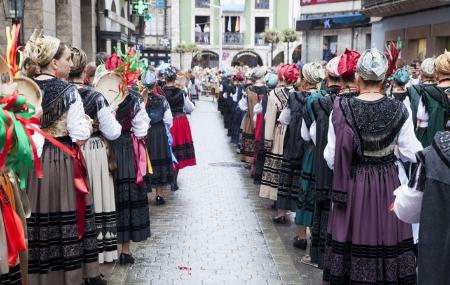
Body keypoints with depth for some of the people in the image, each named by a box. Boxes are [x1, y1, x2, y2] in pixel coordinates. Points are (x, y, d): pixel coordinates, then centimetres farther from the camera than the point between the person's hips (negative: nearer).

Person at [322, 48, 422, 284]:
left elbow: (331, 158, -7)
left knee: (352, 244, 9)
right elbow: (411, 154, -3)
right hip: (388, 185, 1)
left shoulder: (342, 108, -9)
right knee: (388, 241, 10)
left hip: (353, 186, -1)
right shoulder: (398, 110, -6)